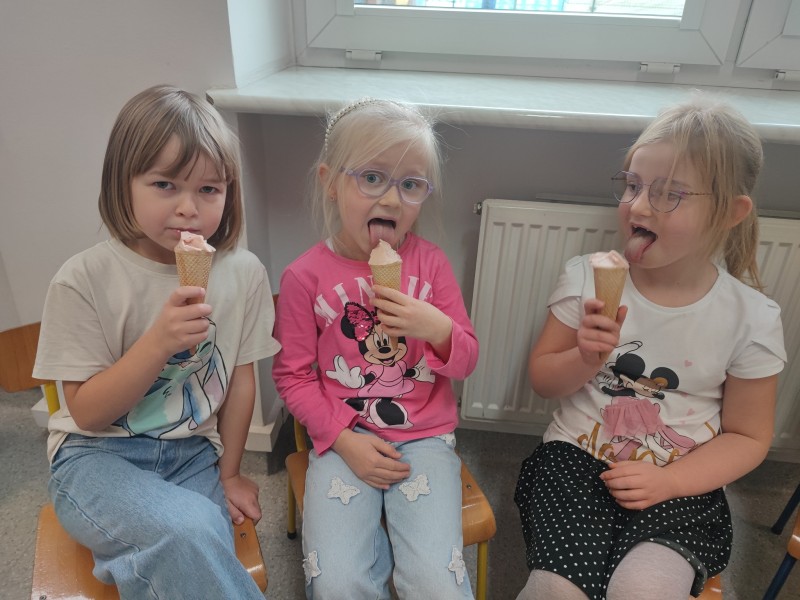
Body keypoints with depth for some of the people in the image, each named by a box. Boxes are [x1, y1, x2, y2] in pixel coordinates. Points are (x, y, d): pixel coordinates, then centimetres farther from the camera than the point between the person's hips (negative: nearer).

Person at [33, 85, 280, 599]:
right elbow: (86, 411, -9)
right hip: (100, 458, -2)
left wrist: (229, 473, 11)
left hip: (194, 454, 3)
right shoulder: (84, 281, -12)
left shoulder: (244, 273, -5)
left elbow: (241, 381, 4)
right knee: (189, 531, -29)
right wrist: (158, 341, -25)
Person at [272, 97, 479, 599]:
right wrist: (343, 438, -11)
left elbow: (466, 362, 1)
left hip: (424, 433, 1)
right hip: (346, 436, 0)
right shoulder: (305, 276, -7)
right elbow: (294, 375, -2)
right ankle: (376, 546, 18)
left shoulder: (430, 262, -2)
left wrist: (439, 329, -21)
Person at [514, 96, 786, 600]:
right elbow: (542, 379, 3)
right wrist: (585, 360, -18)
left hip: (679, 486, 0)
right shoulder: (588, 279, -4)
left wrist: (668, 481, -12)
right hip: (576, 462, 1)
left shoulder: (751, 317, -5)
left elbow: (747, 436, 3)